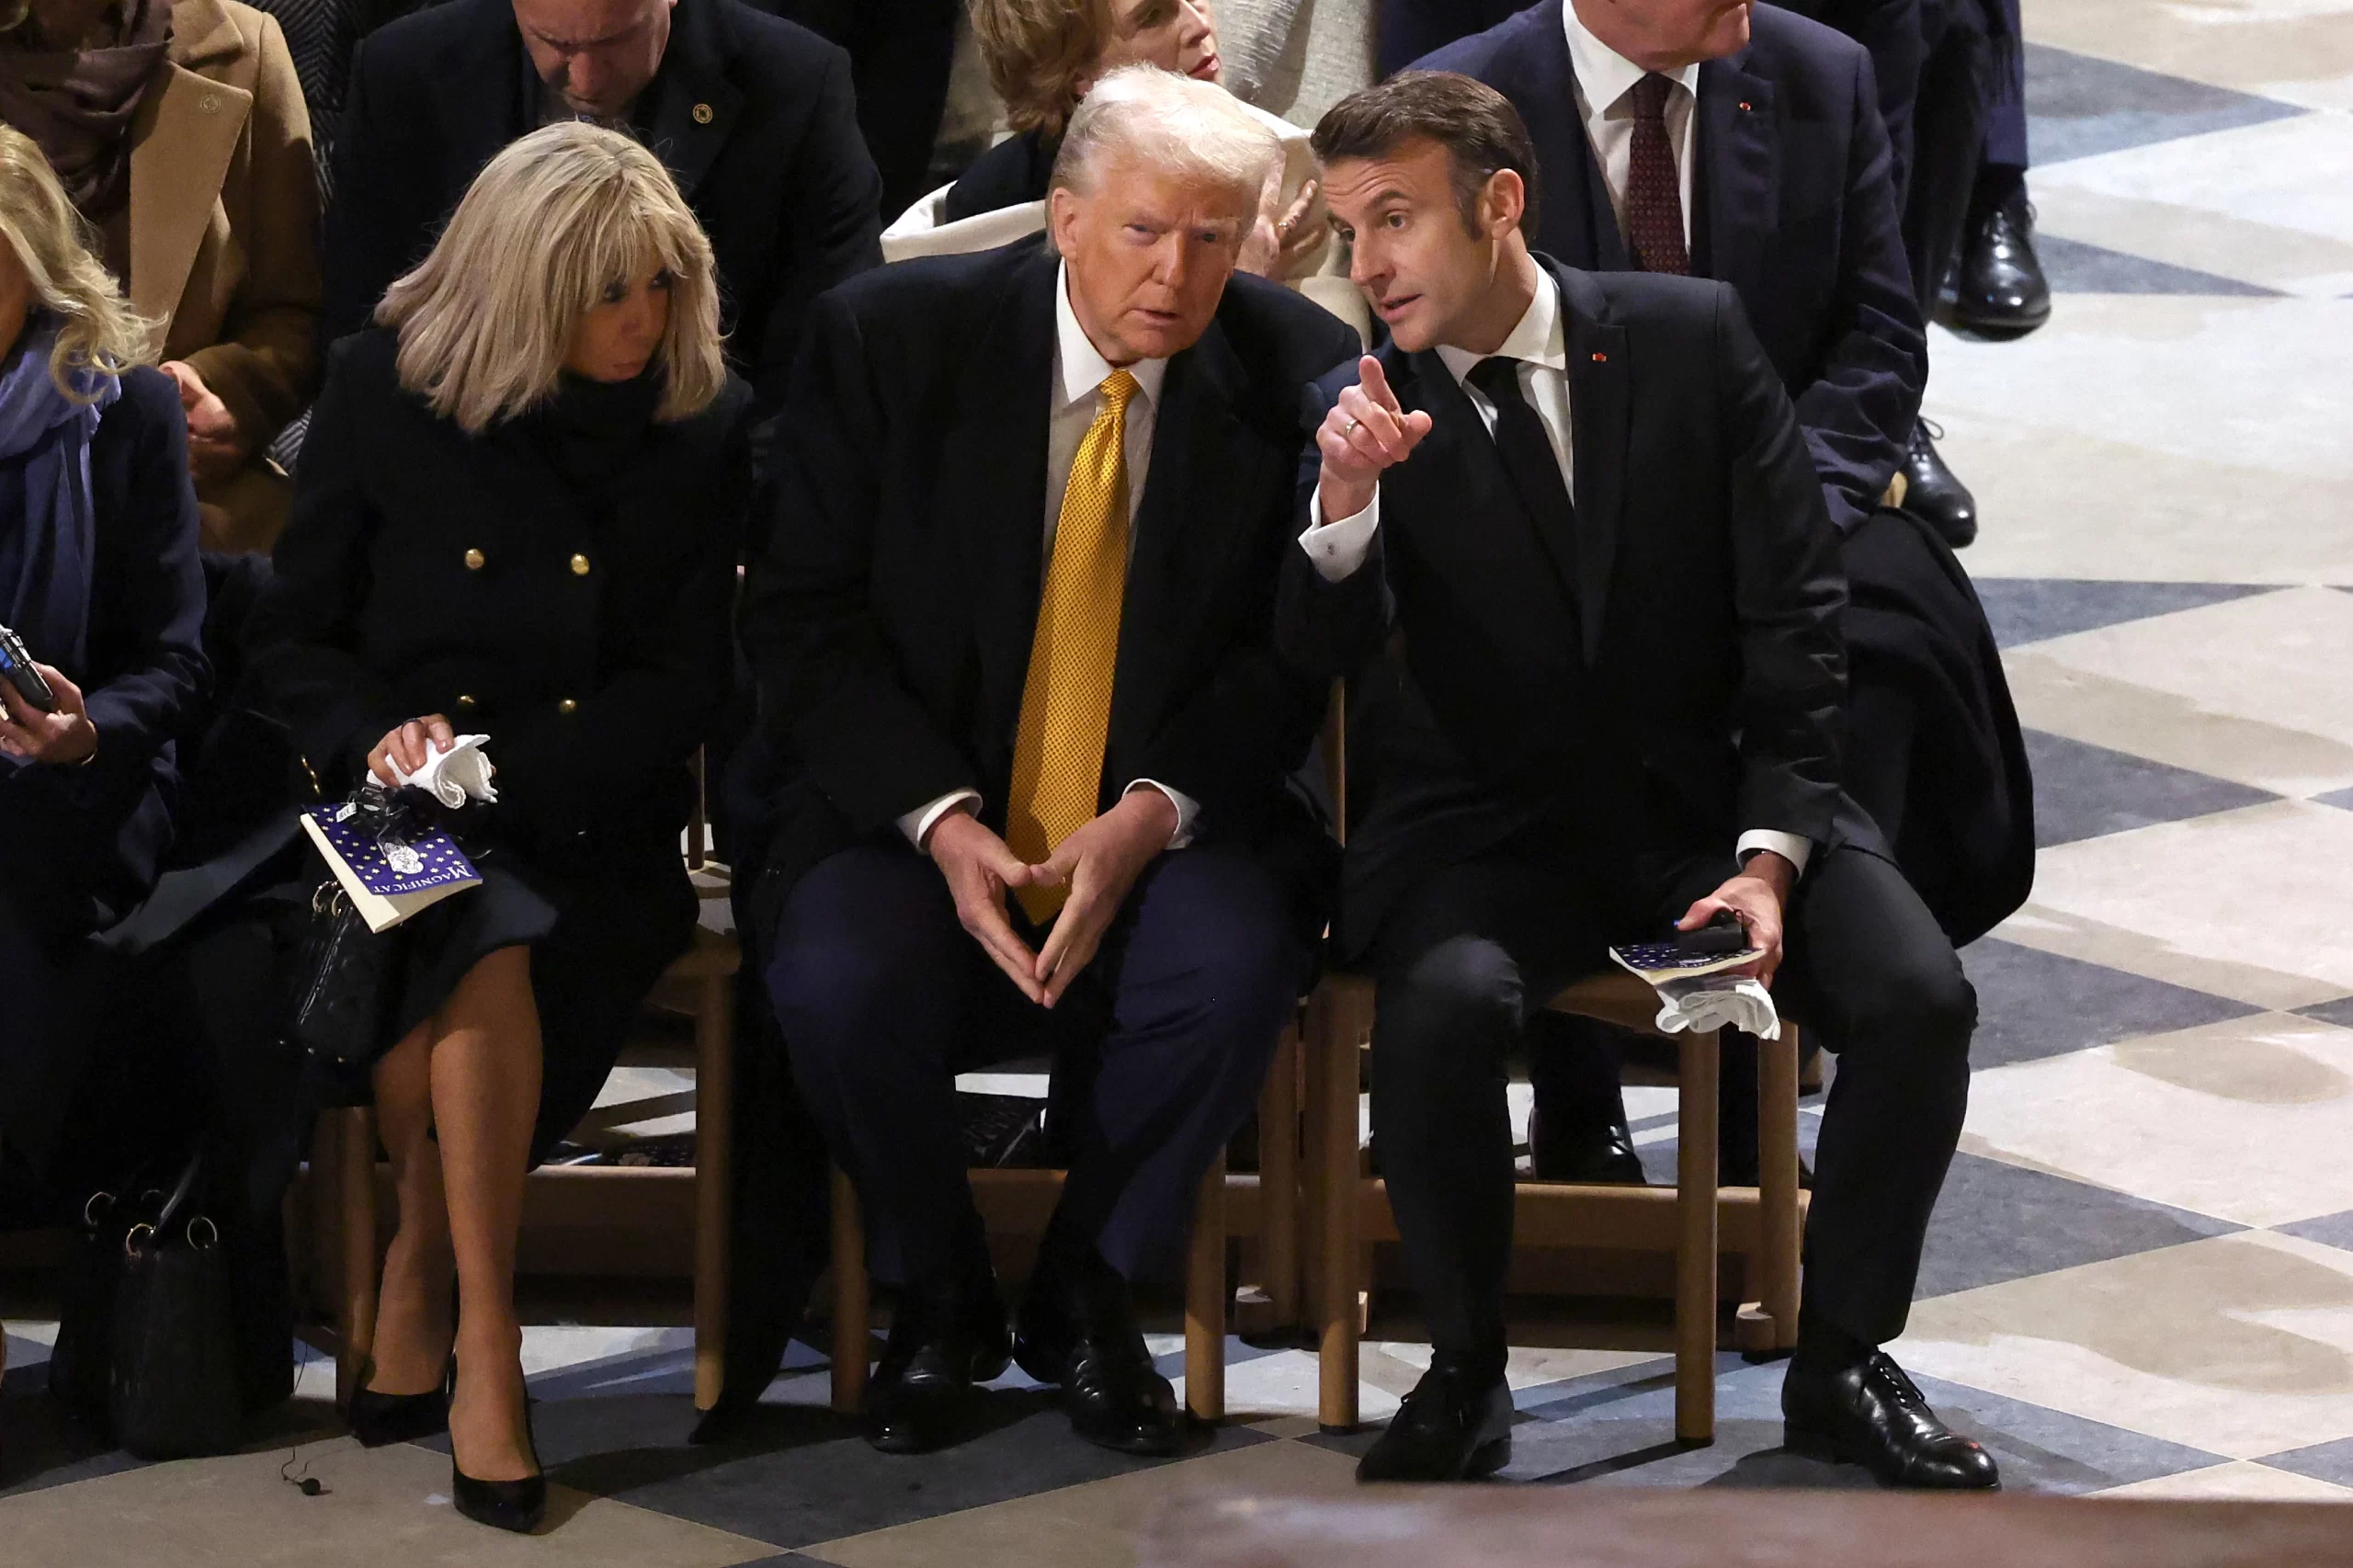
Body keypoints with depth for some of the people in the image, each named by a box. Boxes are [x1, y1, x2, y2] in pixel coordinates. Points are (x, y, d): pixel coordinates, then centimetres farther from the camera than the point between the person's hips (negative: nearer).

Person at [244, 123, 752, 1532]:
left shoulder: (704, 425, 6)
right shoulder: (386, 391, 5)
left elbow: (687, 680, 3)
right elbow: (293, 637, 10)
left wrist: (496, 768, -9)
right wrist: (377, 738, -12)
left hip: (594, 822, 1)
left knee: (476, 959, -33)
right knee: (493, 941, -35)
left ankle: (423, 1271, -12)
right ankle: (483, 1341, -28)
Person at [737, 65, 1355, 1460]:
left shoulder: (1298, 373, -3)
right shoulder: (892, 337, -5)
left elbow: (1298, 649, 0)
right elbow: (805, 615, -3)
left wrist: (1154, 814, -18)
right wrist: (939, 817, -18)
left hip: (1171, 817, 0)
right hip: (911, 807, 0)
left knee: (1233, 970, -32)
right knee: (840, 981, -31)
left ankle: (1088, 1290, -3)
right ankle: (939, 1293, 0)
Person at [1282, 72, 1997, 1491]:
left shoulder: (1692, 337, -2)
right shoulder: (1367, 405, -1)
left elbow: (1796, 611, -2)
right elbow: (1325, 657, -10)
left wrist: (1769, 853, -12)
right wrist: (1343, 509, -31)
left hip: (1714, 799, 1)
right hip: (1499, 828, -1)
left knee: (1918, 996, -23)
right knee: (1443, 1004, -33)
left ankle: (1842, 1359, -2)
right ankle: (1466, 1377, -13)